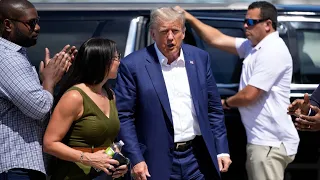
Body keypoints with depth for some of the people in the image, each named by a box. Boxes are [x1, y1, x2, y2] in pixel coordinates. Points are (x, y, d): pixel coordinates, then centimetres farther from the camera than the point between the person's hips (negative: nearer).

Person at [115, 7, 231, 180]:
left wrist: (222, 150, 6)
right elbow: (123, 117, -6)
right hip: (158, 162, -3)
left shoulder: (200, 58, 6)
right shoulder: (133, 65, -6)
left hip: (198, 157, 3)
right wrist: (135, 159, -13)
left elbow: (214, 109, 11)